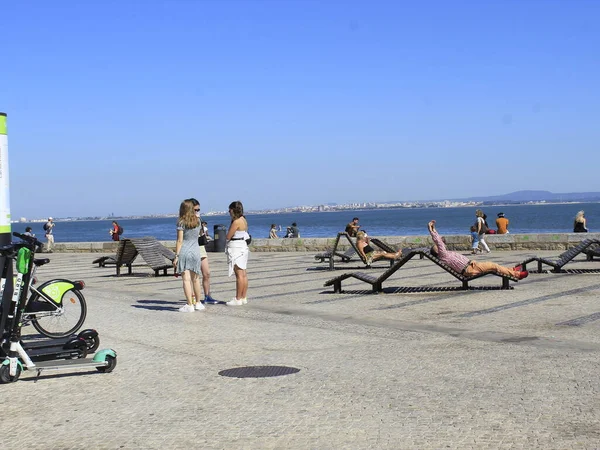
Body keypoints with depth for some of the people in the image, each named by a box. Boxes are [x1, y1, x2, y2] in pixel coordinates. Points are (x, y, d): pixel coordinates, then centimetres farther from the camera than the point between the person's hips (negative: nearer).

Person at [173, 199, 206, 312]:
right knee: (195, 279, 14)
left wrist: (176, 256, -7)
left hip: (184, 252, -4)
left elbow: (179, 240, -10)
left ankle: (189, 305, -5)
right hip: (195, 251, 4)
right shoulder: (197, 221, 7)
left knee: (186, 279, -3)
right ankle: (198, 303, 23)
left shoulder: (181, 222, -6)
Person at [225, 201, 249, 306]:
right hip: (243, 246, 10)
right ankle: (244, 297, 15)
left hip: (236, 247, -10)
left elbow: (228, 236, -12)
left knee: (239, 274, -7)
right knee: (243, 273, 10)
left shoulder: (236, 222, -17)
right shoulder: (243, 220, 13)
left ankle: (238, 299, -4)